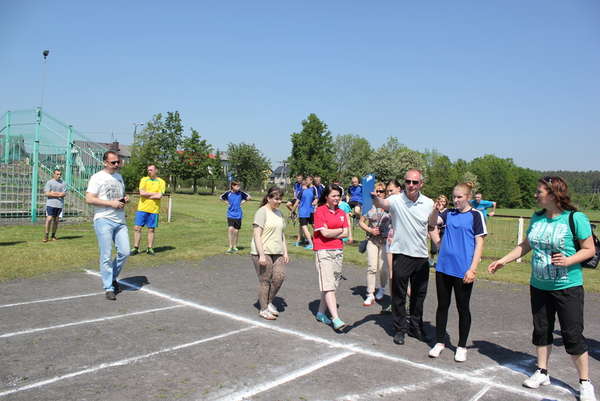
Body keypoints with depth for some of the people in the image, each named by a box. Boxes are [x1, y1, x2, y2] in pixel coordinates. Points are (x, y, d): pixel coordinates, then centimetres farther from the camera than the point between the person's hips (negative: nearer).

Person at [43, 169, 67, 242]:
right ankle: (46, 236, -3)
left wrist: (53, 193, -11)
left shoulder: (63, 183, 11)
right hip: (51, 204, -3)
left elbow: (64, 194, 1)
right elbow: (46, 193, -6)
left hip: (60, 204, 3)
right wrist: (59, 194, -9)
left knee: (56, 221, 6)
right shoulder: (49, 182, 4)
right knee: (49, 219, -10)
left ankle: (53, 236, 15)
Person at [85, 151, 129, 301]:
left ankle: (113, 278, 24)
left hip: (120, 220, 6)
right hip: (103, 220, -6)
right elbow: (89, 199, -12)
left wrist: (125, 199, 6)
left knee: (125, 252, 2)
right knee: (106, 256, -3)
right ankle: (108, 288, 6)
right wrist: (111, 203, -17)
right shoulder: (97, 177, -4)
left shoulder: (119, 177, 18)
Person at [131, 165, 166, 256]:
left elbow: (159, 196, -12)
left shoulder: (161, 182, 2)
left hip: (154, 210, -1)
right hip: (142, 208, 2)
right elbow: (142, 193, -8)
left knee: (151, 229, 5)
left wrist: (146, 195, -8)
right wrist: (154, 193, -9)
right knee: (137, 228, 1)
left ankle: (150, 248, 15)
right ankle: (135, 248, 11)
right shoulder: (143, 179, 7)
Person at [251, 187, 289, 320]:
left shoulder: (279, 213, 15)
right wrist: (261, 255, -20)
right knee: (265, 281, 0)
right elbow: (256, 234, -14)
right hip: (263, 252, -7)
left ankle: (269, 302, 19)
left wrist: (285, 252, 14)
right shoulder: (262, 212, -9)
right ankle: (263, 309, 14)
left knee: (280, 277, -2)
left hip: (277, 252, 7)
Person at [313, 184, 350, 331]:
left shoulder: (341, 213, 12)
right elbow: (324, 232, -13)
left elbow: (346, 234, 5)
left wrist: (331, 234, -8)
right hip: (323, 252, -6)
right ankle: (336, 319, -13)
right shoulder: (320, 211, -6)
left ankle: (321, 313, 23)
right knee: (328, 286, -9)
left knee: (332, 285, 10)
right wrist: (340, 230, 0)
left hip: (338, 251, 6)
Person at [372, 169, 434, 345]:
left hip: (421, 255, 4)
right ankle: (400, 329, 22)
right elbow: (382, 204, -33)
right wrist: (374, 197, -54)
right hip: (401, 254, -4)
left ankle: (415, 326, 34)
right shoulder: (396, 200, -11)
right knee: (399, 295, 6)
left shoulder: (428, 203, 2)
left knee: (419, 295, 16)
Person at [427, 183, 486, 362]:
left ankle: (462, 347, 22)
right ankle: (439, 342, 26)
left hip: (463, 271, -4)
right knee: (442, 305, 12)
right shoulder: (448, 213, 9)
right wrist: (436, 210, -18)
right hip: (443, 267, 4)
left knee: (463, 308, 8)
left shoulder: (476, 215, -3)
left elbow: (479, 243, -7)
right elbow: (432, 224, -1)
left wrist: (472, 269, -13)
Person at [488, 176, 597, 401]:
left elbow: (589, 249, -9)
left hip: (568, 287, -5)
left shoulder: (575, 218, -13)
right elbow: (526, 245, 13)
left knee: (572, 334, 0)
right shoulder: (537, 218, 4)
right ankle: (542, 373, 30)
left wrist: (568, 260, -25)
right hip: (539, 286, 6)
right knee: (541, 330, 14)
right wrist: (503, 261, 10)